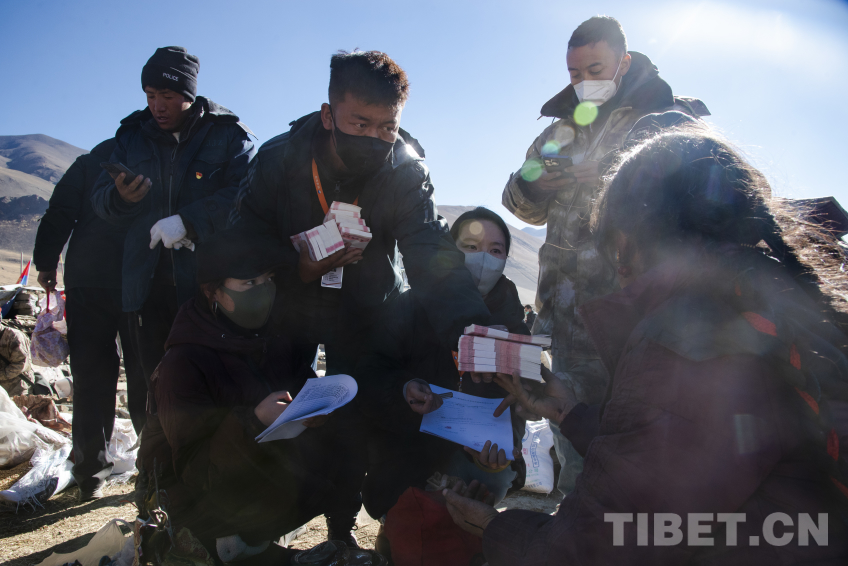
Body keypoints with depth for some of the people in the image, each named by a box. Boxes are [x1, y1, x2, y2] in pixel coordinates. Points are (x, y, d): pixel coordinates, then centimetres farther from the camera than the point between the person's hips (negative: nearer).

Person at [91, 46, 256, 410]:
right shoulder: (132, 136, 15)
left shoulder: (228, 135, 2)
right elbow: (99, 199, 15)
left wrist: (188, 221, -21)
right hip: (147, 283, 4)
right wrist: (119, 198, -9)